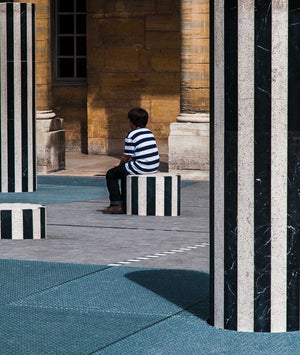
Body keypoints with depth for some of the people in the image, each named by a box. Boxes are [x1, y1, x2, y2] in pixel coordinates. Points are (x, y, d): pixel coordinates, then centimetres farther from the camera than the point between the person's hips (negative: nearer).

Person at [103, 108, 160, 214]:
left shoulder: (131, 136, -11)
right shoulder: (149, 132, 14)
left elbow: (126, 157, -9)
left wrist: (121, 164, 13)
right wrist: (129, 161, 20)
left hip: (141, 167, -9)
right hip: (154, 167, 9)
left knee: (111, 174, 8)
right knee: (124, 172, 34)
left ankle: (116, 204, 4)